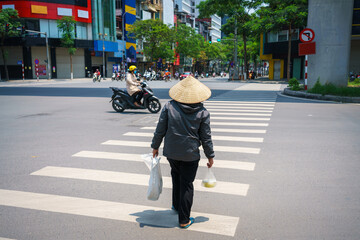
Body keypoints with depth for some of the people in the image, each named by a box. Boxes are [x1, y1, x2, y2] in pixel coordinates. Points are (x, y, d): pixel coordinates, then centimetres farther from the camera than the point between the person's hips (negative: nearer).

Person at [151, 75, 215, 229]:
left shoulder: (169, 106, -8)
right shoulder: (203, 112, -8)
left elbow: (160, 130, -4)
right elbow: (206, 138, -4)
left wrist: (155, 146, 10)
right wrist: (210, 156, 8)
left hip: (171, 152, 2)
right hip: (190, 154, -2)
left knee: (176, 176, 27)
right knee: (186, 184, 7)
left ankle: (176, 205, 42)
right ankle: (184, 220, 16)